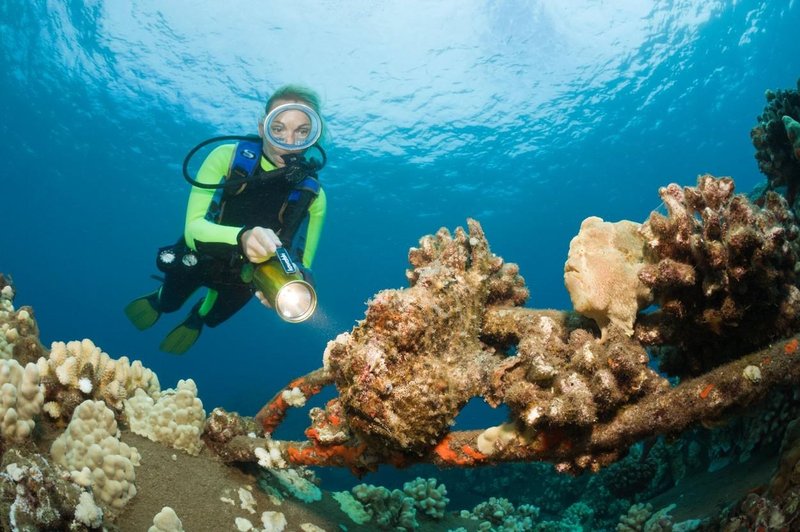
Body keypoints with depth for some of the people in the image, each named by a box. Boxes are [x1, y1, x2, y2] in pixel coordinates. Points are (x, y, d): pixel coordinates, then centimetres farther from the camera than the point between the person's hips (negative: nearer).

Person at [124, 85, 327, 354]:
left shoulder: (312, 194, -26)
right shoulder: (227, 157, -29)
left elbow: (303, 265, -23)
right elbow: (193, 228, -36)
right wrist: (241, 238, -58)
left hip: (247, 276, 1)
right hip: (200, 260, -1)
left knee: (211, 318, 31)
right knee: (168, 304, 29)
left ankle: (197, 317, 66)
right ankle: (158, 300, 64)